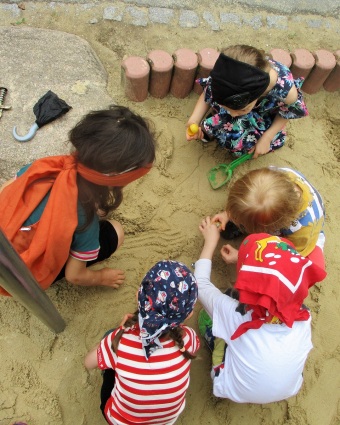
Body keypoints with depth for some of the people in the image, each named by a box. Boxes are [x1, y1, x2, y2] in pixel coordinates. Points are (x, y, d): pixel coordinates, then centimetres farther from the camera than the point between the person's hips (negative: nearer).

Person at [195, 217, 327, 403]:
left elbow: (201, 284, -17)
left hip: (238, 393, -3)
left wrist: (210, 241, -6)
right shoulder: (302, 317, -26)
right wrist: (244, 260, 5)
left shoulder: (234, 315, -36)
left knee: (207, 315, 4)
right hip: (289, 390, 3)